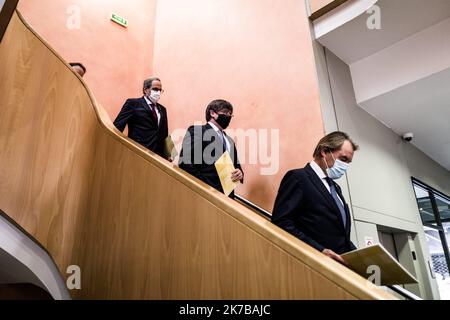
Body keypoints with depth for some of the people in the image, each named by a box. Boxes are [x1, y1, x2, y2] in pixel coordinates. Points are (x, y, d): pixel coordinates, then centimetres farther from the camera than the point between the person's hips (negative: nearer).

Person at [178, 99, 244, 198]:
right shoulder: (196, 131, -2)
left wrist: (239, 173, -1)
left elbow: (236, 165, 22)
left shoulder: (230, 141, 20)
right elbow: (185, 163, -11)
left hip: (227, 194, 6)